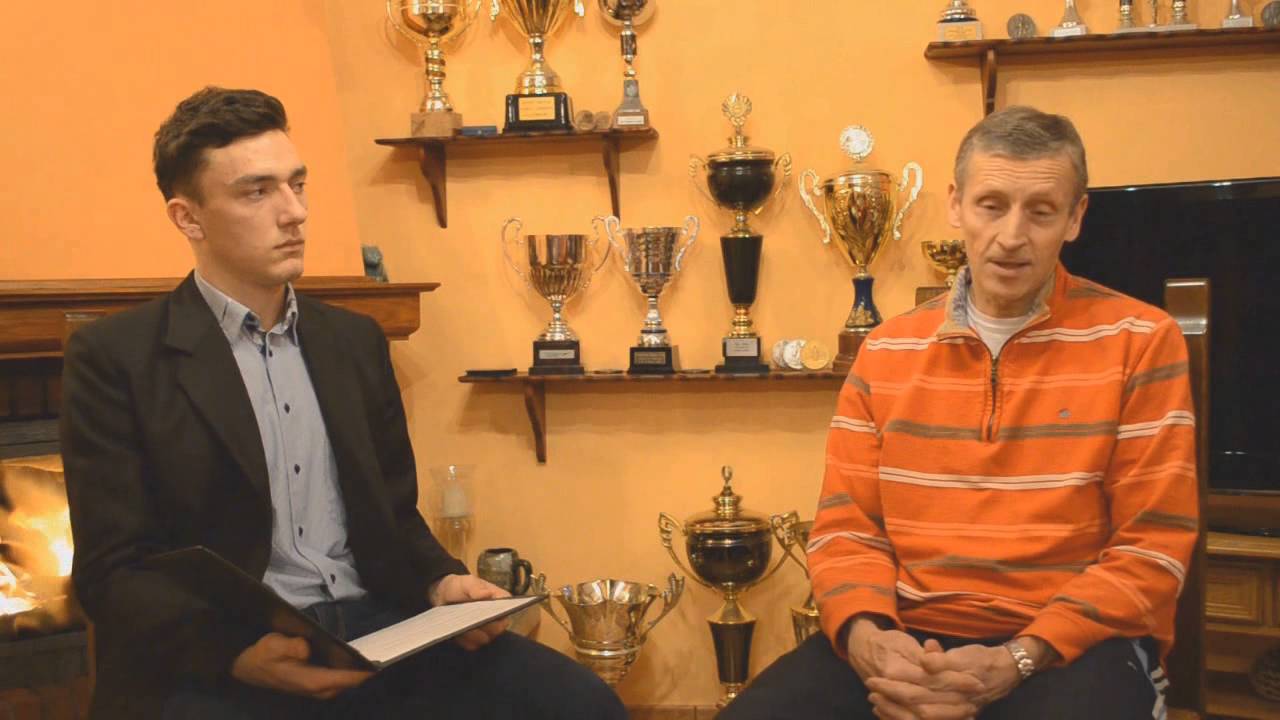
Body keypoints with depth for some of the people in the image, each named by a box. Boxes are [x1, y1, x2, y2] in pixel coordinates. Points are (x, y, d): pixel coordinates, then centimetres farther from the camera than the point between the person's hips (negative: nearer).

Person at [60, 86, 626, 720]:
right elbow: (114, 569, -5)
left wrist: (441, 583, -1)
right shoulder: (114, 357, 0)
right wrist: (241, 652, -22)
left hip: (379, 631, 5)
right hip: (214, 663, -4)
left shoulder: (355, 340, 16)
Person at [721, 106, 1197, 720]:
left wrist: (1017, 661, -15)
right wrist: (864, 634, -12)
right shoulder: (886, 351, 11)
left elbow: (1152, 544, -3)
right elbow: (846, 525, 10)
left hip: (1074, 642, -2)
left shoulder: (1138, 341, 0)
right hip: (907, 639, 3)